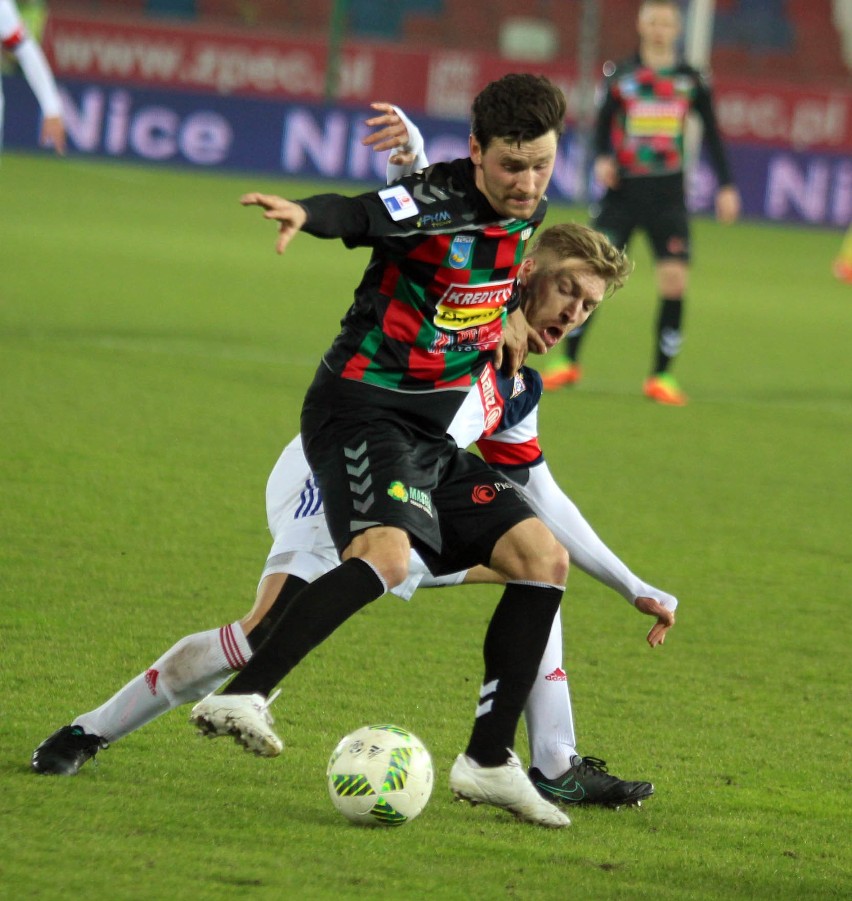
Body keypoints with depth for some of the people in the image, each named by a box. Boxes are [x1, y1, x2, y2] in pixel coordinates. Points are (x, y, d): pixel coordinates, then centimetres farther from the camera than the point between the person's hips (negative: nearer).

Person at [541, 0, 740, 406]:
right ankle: (569, 362, 10)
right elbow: (602, 126, 8)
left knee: (674, 281, -9)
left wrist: (726, 186, 5)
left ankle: (661, 376, 2)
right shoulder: (621, 78, 2)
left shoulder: (691, 81, 4)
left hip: (668, 194, 1)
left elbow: (711, 134, 10)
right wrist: (602, 159, -13)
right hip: (623, 190, -1)